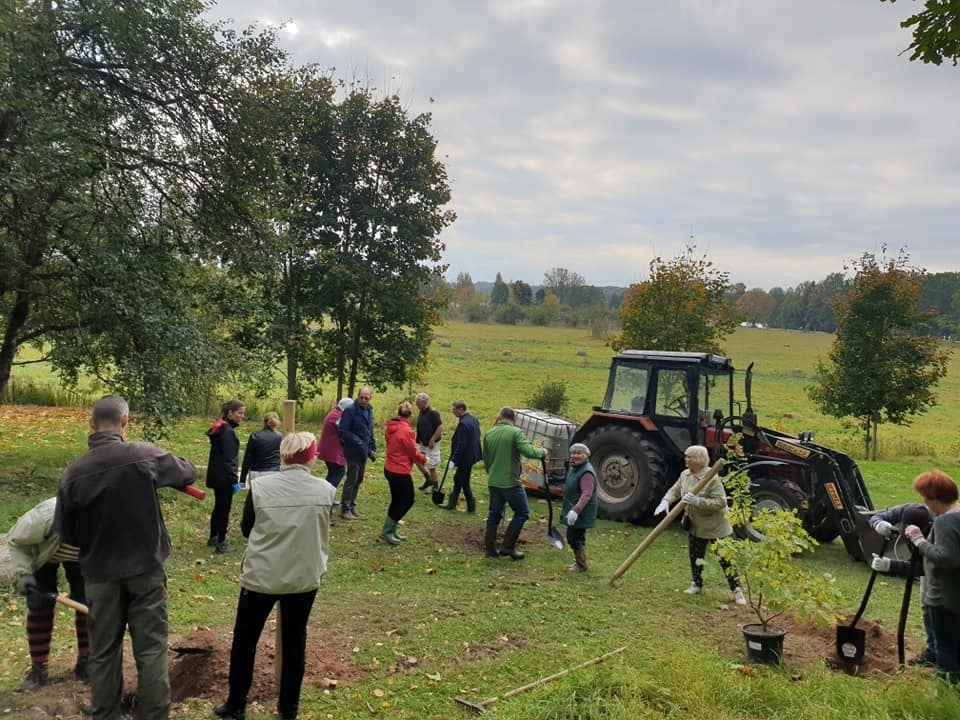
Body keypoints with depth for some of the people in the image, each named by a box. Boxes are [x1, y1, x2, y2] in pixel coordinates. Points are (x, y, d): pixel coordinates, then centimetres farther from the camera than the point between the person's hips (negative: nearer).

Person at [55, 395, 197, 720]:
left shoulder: (74, 473, -7)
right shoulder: (144, 455, -12)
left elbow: (66, 534, 0)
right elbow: (189, 473, 5)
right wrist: (163, 472, 23)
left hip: (100, 574, 2)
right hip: (146, 569, -2)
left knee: (103, 652, 15)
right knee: (151, 650, 7)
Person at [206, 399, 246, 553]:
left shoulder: (219, 428, 11)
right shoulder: (228, 431, -19)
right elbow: (228, 459, -22)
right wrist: (235, 480, -20)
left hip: (216, 476, 10)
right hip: (224, 477, -10)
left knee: (218, 507, 20)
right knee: (224, 509, 0)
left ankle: (213, 538, 32)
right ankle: (221, 543, 8)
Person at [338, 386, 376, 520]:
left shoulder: (369, 410, 9)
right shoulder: (350, 411, -16)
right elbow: (343, 431, -19)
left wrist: (373, 448, 10)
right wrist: (358, 442, -23)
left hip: (364, 452, 8)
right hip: (353, 452, -7)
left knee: (358, 481, 14)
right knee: (351, 480, -3)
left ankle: (352, 507, 25)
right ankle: (345, 509, 8)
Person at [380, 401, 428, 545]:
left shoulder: (391, 428, 4)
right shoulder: (406, 430, -21)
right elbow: (413, 453, -13)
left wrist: (418, 459, 11)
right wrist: (424, 459, 8)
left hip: (390, 468, 8)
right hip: (400, 472, -8)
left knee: (397, 500, 18)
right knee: (407, 501, 5)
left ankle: (391, 531, 24)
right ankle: (386, 531, 5)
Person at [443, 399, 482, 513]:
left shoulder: (463, 423, -24)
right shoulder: (473, 419, 6)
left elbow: (461, 444, -25)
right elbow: (477, 436, 16)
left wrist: (454, 460, -21)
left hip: (466, 458, -10)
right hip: (472, 454, 10)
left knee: (464, 483, 2)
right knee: (458, 478, 20)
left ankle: (471, 508, 11)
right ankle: (452, 504, 30)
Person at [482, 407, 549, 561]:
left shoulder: (489, 434, 8)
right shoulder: (516, 432, -12)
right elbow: (528, 451, -23)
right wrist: (543, 452, -4)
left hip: (493, 482, 6)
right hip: (510, 482, -6)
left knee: (494, 514, 18)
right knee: (522, 513, 8)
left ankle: (490, 548, 20)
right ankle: (508, 547, 5)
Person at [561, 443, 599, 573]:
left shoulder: (586, 472, -21)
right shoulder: (573, 468, 12)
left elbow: (586, 494, -29)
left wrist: (576, 510, -38)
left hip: (581, 514, -10)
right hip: (572, 510, 10)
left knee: (576, 538, -2)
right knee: (571, 537, 18)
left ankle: (581, 566, 13)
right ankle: (578, 561, 34)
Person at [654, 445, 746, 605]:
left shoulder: (711, 478, -25)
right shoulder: (685, 475, -2)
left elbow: (721, 502, -28)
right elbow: (674, 490, 8)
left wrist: (698, 501, -35)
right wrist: (666, 501, -12)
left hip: (715, 527, -7)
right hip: (696, 526, 7)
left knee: (725, 559, 1)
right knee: (695, 556, 16)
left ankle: (736, 590, 12)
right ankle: (696, 585, 32)